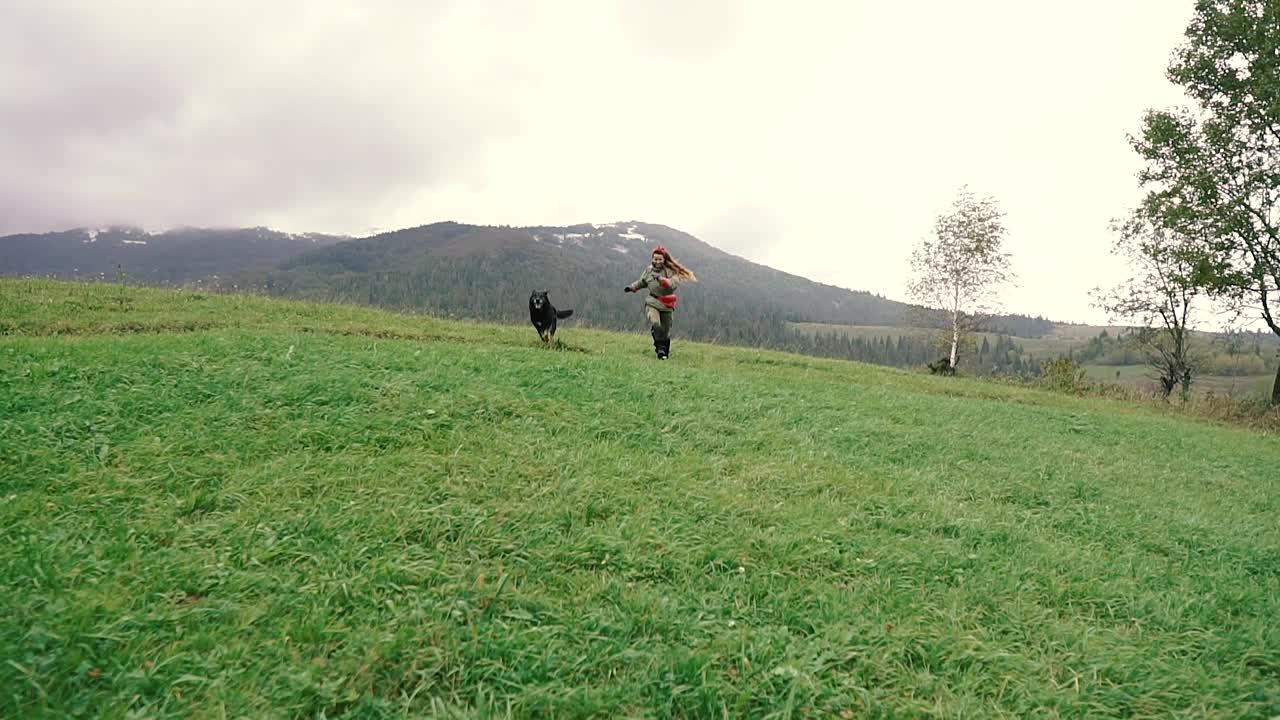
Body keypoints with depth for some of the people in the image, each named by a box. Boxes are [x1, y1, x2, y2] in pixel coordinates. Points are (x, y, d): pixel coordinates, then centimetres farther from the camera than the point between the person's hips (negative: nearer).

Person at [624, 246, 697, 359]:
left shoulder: (671, 271, -7)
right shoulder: (649, 270, 5)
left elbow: (673, 283, -24)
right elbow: (642, 282, 23)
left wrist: (661, 279, -34)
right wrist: (632, 287, 12)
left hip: (666, 304, -1)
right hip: (652, 302, 1)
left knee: (666, 329, 9)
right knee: (655, 324, -26)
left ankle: (666, 353, 27)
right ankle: (660, 347, -19)